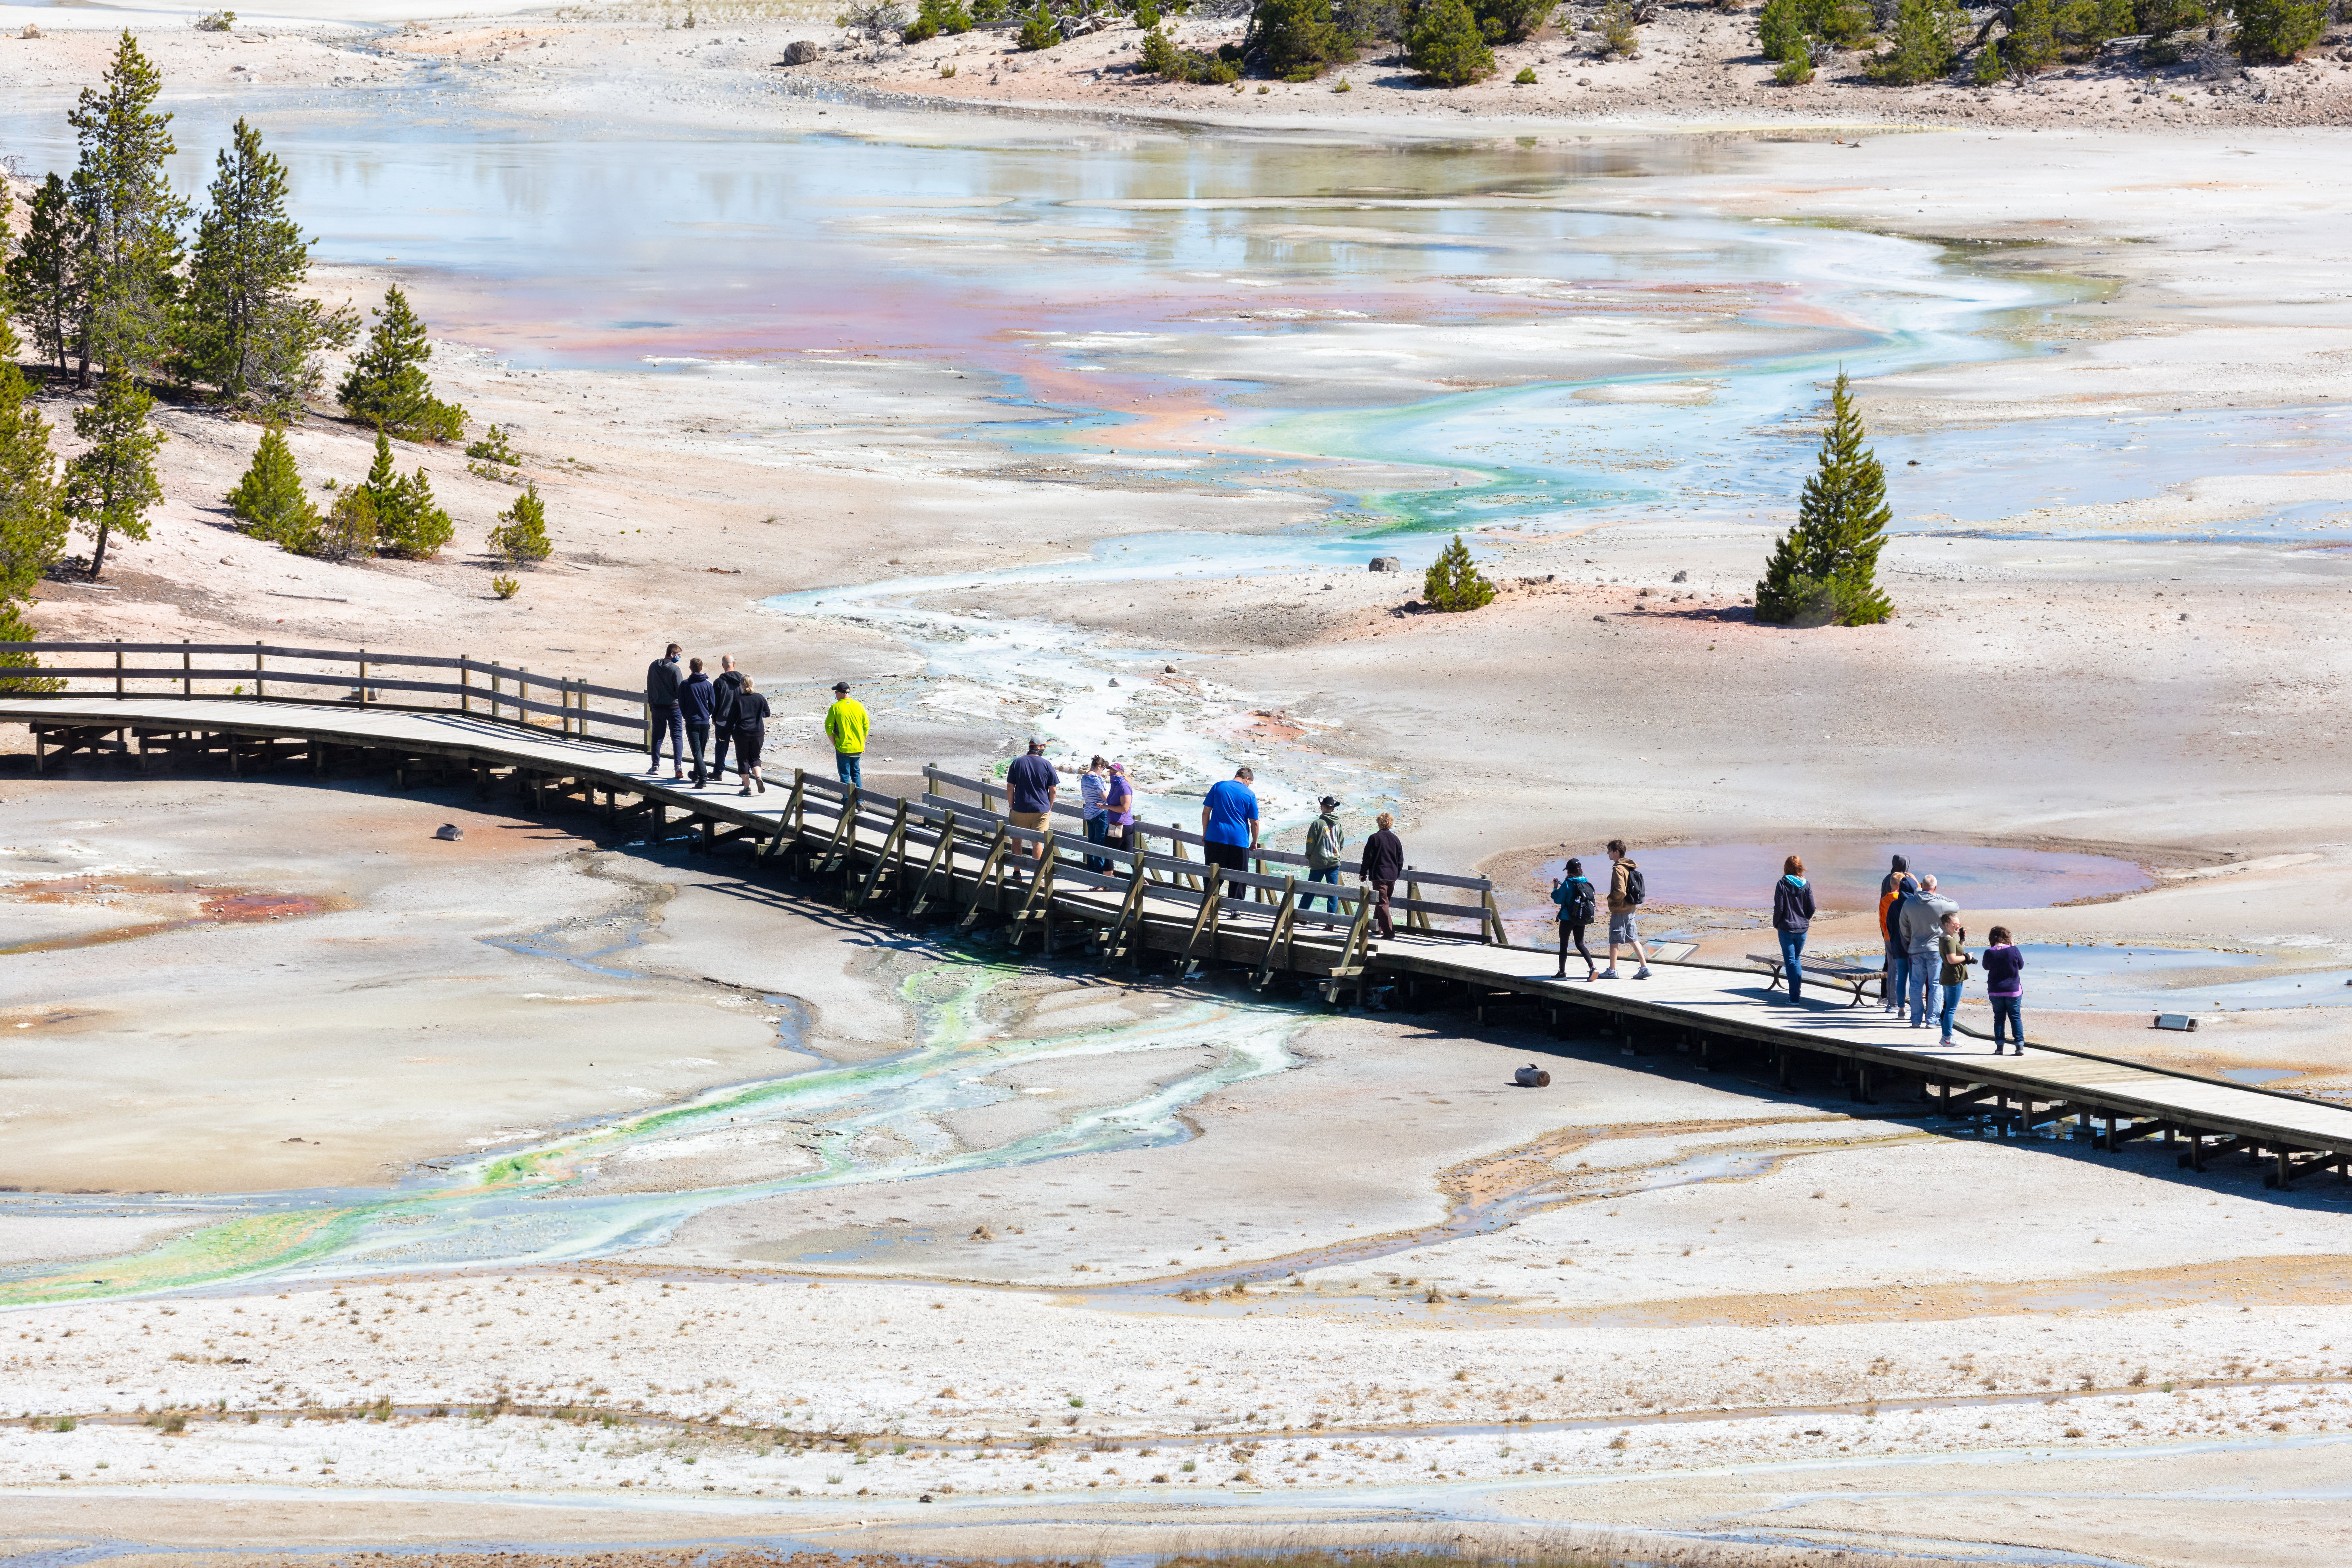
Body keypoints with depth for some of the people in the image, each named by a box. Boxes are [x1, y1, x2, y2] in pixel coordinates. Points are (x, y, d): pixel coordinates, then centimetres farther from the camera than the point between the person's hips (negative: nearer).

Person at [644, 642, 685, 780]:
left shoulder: (653, 666, 3)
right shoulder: (674, 669, -14)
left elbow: (649, 687, 10)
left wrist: (651, 704, 18)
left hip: (657, 707, 4)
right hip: (673, 707, -4)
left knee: (657, 736, 13)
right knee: (677, 736, -1)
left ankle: (656, 765, 14)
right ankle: (678, 765, -13)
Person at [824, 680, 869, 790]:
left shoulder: (835, 708, -11)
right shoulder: (859, 706, 0)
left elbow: (829, 728, -11)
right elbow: (866, 725, 5)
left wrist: (835, 744, 0)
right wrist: (863, 743, 14)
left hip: (843, 748, -4)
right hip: (858, 748, 4)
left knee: (845, 775, 7)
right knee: (856, 773, 17)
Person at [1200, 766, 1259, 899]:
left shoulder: (1218, 787, 4)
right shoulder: (1250, 794, 0)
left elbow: (1206, 813, 4)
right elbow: (1255, 823, 0)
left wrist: (1205, 833, 14)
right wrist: (1255, 842, 14)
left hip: (1215, 838, 1)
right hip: (1240, 841, -1)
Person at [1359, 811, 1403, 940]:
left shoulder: (1375, 838, -8)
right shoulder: (1396, 839, 8)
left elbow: (1368, 858, -6)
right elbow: (1401, 860, 14)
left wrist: (1363, 873, 4)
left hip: (1379, 875, -6)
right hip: (1392, 876, 6)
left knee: (1382, 903, -7)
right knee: (1383, 901, 19)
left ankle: (1388, 930, -17)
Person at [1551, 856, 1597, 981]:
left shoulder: (1567, 884, -15)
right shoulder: (1586, 884, 1)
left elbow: (1558, 900, -12)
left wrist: (1555, 888, 6)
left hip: (1567, 918, -5)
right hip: (1582, 920, 5)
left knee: (1564, 945, 7)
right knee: (1580, 944, 13)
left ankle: (1562, 973, 14)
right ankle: (1593, 968, -5)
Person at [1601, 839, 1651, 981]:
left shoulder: (1618, 869, -19)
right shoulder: (1630, 867, 10)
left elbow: (1620, 891, -28)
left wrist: (1611, 898, -10)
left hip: (1619, 911, -9)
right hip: (1631, 909, 9)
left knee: (1614, 941, 3)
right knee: (1633, 940, 11)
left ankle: (1612, 971, 11)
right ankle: (1645, 968, 6)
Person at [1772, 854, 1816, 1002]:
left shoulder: (1782, 884, -11)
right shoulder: (1806, 885, -1)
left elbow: (1779, 908, -13)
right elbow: (1812, 908, 1)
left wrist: (1776, 924, 4)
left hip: (1787, 928, -4)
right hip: (1802, 929, 4)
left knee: (1790, 961, 0)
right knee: (1797, 959, 20)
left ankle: (1794, 996, -3)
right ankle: (1798, 989, 20)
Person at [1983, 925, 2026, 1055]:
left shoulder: (1989, 953, -10)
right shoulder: (2014, 950, -13)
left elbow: (1986, 967, 7)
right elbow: (2021, 966, 3)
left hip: (1995, 991, 1)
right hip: (2013, 991, -1)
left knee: (1999, 1018, 10)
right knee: (2016, 1017, 6)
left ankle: (1999, 1047, 8)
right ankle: (2020, 1046, 0)